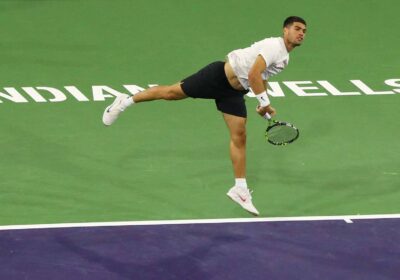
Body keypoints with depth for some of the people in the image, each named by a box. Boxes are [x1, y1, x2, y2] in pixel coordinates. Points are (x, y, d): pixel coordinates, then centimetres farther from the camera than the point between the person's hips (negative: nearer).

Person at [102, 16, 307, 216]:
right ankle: (126, 101, 24)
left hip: (234, 92, 8)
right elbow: (253, 75, -31)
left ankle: (240, 189, 5)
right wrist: (265, 101, -27)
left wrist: (264, 104, 17)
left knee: (239, 137, 1)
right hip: (219, 76, -8)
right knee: (171, 92, 3)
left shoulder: (284, 58, 9)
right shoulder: (273, 46, -22)